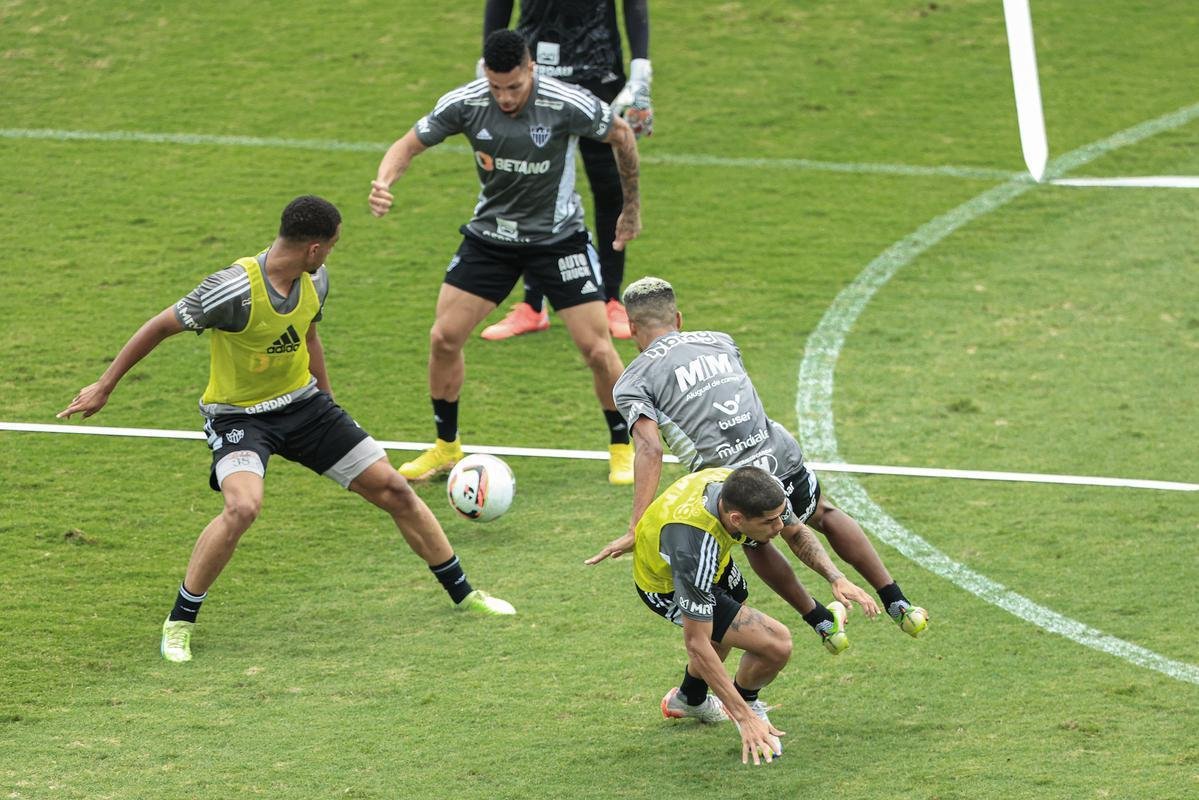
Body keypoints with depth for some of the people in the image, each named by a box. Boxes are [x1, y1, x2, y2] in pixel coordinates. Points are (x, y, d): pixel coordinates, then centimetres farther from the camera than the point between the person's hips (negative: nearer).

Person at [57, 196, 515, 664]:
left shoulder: (315, 280, -5)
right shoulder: (235, 289, -28)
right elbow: (160, 327, -17)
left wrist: (328, 405, 25)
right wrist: (103, 388, -11)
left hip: (303, 403, 6)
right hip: (238, 414, -6)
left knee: (393, 489, 4)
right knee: (243, 506, -33)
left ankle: (463, 594, 24)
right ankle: (179, 623, -14)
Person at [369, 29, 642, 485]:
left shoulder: (567, 105, -23)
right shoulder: (465, 104, -17)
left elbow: (621, 135, -4)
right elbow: (410, 144, -5)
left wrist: (632, 208, 6)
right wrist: (384, 182, -27)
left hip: (558, 237, -3)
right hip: (490, 236, 3)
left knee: (597, 348, -9)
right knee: (444, 337, -5)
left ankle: (623, 449, 13)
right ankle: (446, 448, 15)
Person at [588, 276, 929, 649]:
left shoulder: (632, 383, 1)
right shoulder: (720, 342, 15)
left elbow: (650, 451, -13)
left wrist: (636, 530, -18)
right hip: (781, 456, 2)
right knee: (825, 515, 33)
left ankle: (821, 622, 32)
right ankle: (898, 604, 30)